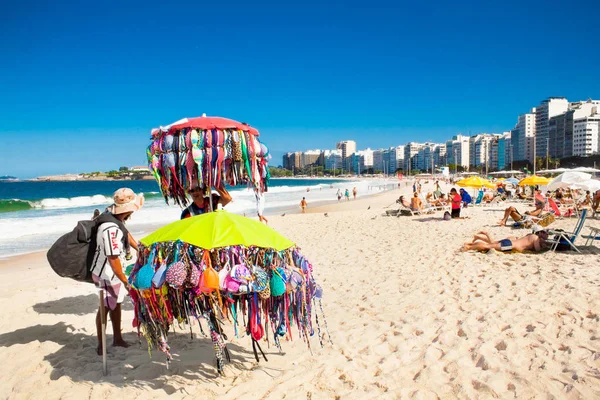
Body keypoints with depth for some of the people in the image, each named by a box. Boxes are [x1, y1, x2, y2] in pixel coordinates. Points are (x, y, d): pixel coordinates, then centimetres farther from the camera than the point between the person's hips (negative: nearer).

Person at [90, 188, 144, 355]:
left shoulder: (114, 215, -5)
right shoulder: (110, 229, -33)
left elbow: (126, 233, 14)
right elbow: (113, 260, -30)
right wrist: (126, 282, -21)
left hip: (114, 271, 9)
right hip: (107, 274, -9)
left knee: (116, 303, 19)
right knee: (106, 307, 6)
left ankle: (117, 338, 34)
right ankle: (101, 345, 23)